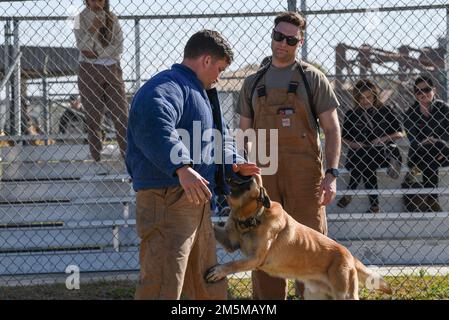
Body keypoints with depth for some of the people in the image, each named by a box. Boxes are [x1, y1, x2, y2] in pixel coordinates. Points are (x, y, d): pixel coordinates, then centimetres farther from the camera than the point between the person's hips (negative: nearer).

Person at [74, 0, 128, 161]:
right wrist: (94, 27, -20)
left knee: (122, 115, -5)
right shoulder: (81, 19, 2)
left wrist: (97, 54, -12)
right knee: (93, 118, -2)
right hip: (89, 71, -2)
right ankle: (96, 159, -1)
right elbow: (83, 46, -9)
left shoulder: (112, 18, 8)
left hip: (112, 70, 2)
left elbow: (119, 46, -1)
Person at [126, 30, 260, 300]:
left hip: (196, 203, 11)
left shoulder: (199, 93, 25)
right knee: (163, 287, -16)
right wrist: (182, 168, -44)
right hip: (167, 200, -11)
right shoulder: (167, 87, -12)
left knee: (209, 287, 20)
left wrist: (234, 165, 16)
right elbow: (153, 127, -32)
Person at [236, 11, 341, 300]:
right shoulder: (253, 83, 14)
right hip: (263, 175, 3)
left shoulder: (312, 78, 5)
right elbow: (245, 133, 16)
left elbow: (332, 128, 1)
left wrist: (332, 174, -10)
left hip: (304, 174, -3)